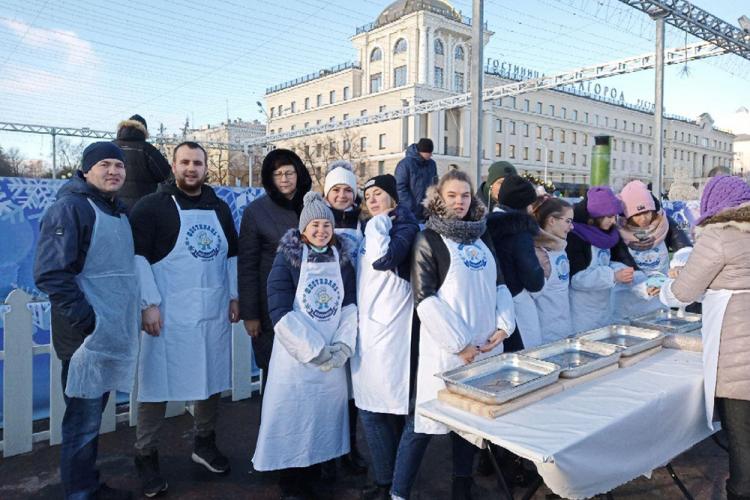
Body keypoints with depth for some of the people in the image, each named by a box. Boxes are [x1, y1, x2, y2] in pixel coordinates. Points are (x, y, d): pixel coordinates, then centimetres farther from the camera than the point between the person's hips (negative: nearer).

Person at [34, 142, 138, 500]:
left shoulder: (119, 212, 16)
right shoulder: (70, 208, -11)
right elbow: (50, 274, -19)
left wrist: (133, 311, 18)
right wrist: (86, 320, -20)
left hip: (114, 333, 8)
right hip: (87, 335, -8)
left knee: (92, 416, 18)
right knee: (84, 420, 0)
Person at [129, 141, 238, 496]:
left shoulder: (220, 208, 12)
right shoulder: (152, 206, -4)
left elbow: (231, 254, 17)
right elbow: (137, 255, -10)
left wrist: (234, 296, 10)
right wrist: (149, 304, -17)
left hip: (213, 311, 5)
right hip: (168, 313, -5)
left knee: (212, 378, 13)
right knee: (157, 383, 2)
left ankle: (205, 443, 31)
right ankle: (146, 456, 17)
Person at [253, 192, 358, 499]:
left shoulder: (342, 258, 5)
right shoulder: (287, 258, -7)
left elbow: (350, 304, 4)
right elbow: (280, 312, -15)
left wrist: (343, 346, -10)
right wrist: (315, 351, -17)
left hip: (333, 358, 4)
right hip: (295, 356, -3)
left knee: (326, 413, 12)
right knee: (292, 414, 4)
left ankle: (314, 475, 32)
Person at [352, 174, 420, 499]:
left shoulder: (405, 226, -5)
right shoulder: (370, 228, 17)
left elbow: (383, 259, -24)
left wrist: (378, 224, -12)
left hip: (390, 327, -7)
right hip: (368, 326, 7)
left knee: (376, 408, -4)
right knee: (374, 405, 13)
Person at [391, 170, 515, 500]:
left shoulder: (483, 237, 12)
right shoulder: (428, 239, -5)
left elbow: (500, 285, 15)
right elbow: (424, 299, -13)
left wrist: (503, 325, -2)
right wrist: (458, 343, -14)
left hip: (485, 345, 6)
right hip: (446, 348, -5)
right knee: (424, 421, 0)